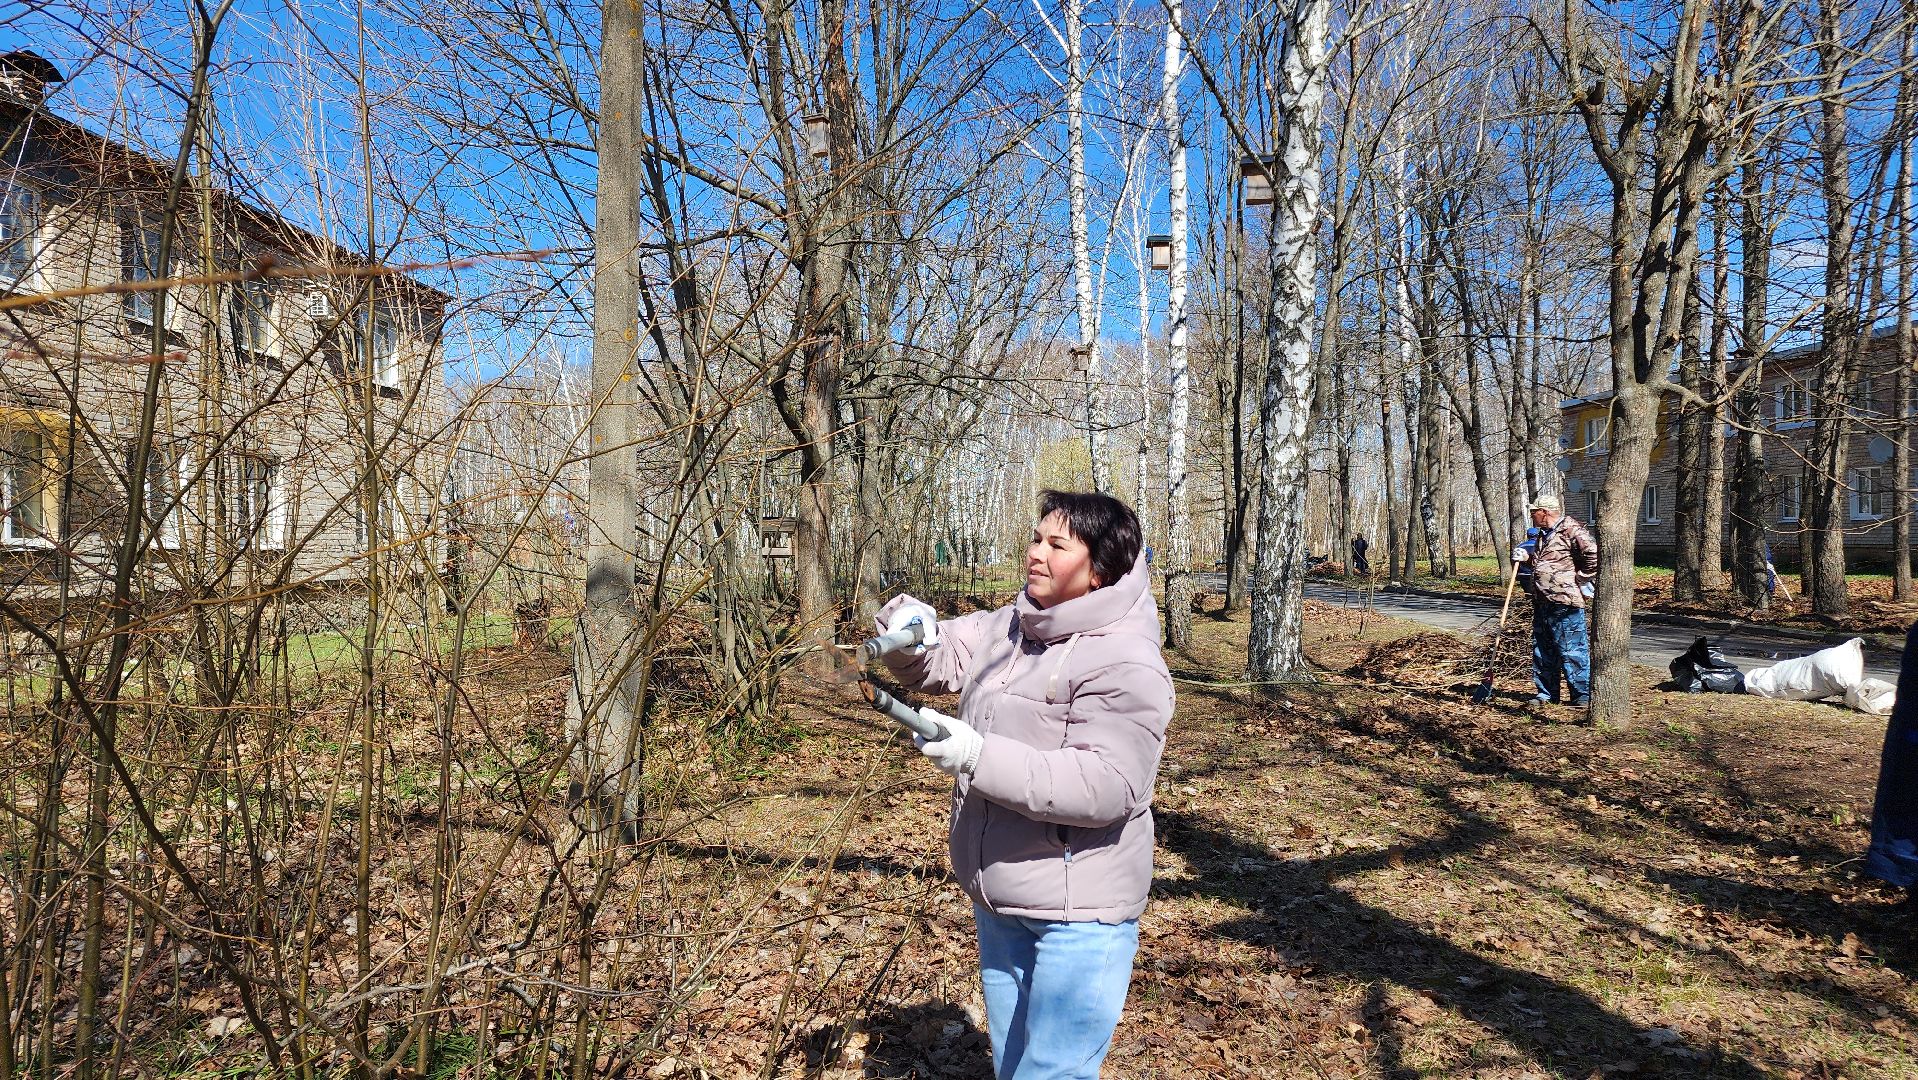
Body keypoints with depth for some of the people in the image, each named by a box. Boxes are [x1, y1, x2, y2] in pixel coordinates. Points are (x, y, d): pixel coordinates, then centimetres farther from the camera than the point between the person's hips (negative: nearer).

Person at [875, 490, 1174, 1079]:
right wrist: (910, 627, -8)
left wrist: (980, 757, -34)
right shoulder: (1008, 626, 5)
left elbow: (1102, 786, -29)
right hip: (999, 899, 9)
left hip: (1078, 914, -8)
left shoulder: (1127, 664, -21)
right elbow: (937, 658, 16)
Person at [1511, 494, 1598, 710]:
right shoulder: (1543, 534, 18)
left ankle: (1583, 695, 3)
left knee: (1571, 650, -5)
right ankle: (1547, 693, 22)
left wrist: (1579, 580, -14)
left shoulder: (1571, 531, -12)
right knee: (1542, 649, 13)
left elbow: (1593, 555, -20)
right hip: (1542, 603, 10)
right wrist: (1527, 557, 12)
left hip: (1564, 603, -10)